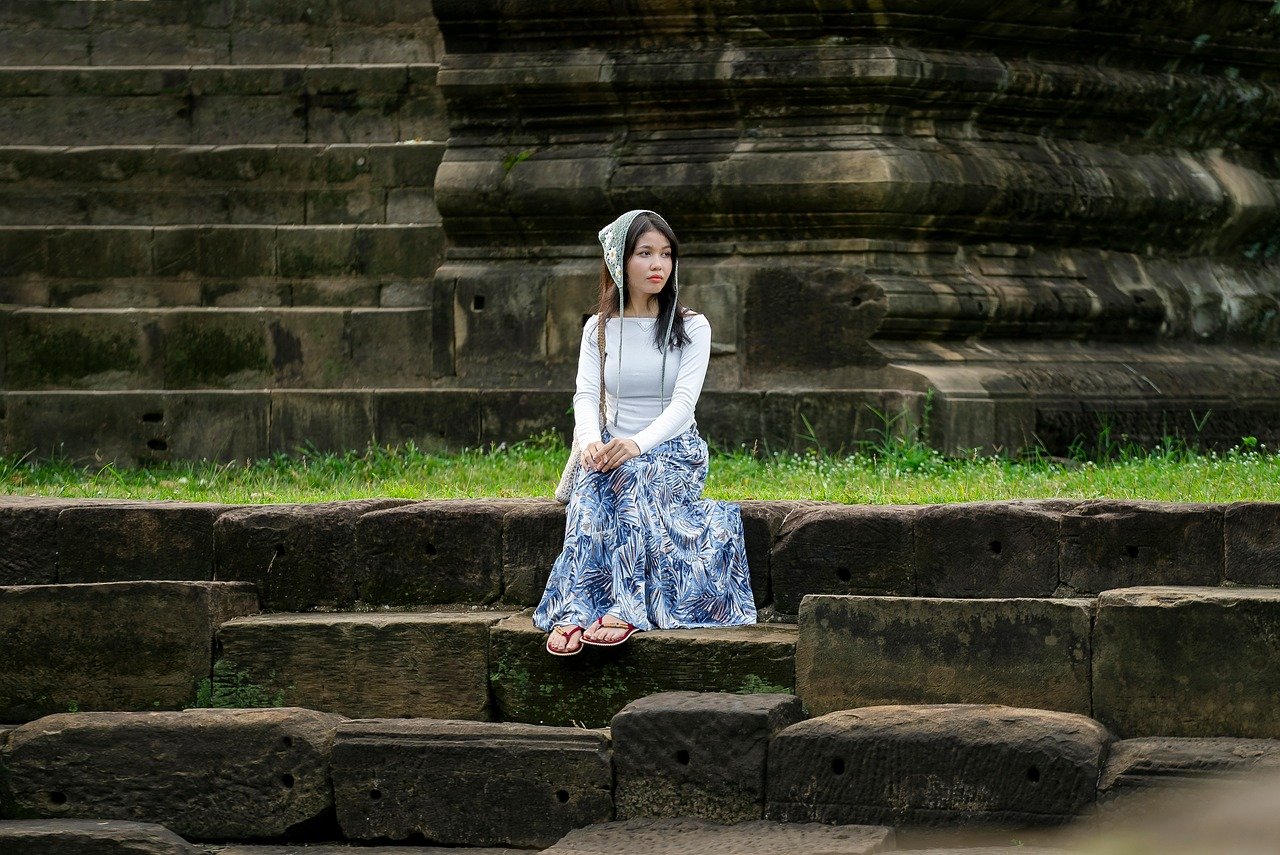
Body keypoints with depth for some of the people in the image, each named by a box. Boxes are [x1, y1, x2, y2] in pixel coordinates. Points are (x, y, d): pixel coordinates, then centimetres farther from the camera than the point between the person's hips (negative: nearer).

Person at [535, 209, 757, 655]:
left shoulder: (692, 328, 2)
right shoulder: (599, 329, 10)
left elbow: (684, 400, -11)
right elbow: (586, 394, -3)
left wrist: (638, 443, -30)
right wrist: (591, 441, -27)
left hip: (674, 452, -2)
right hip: (613, 452, 2)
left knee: (634, 478, -36)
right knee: (589, 490, -33)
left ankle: (627, 610, -48)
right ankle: (572, 612, -47)